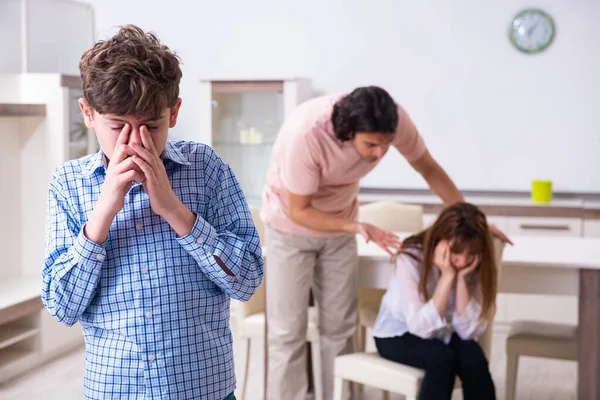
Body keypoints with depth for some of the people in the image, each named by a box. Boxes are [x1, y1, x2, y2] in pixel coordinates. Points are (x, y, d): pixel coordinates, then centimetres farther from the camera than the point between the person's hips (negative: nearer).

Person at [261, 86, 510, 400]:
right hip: (292, 226, -4)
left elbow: (428, 168, -6)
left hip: (339, 224, 4)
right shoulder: (305, 134, -38)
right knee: (288, 330, -5)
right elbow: (299, 211, -26)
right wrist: (358, 228, -37)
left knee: (339, 326, 5)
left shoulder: (394, 119, -25)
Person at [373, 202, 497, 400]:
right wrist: (447, 276, -36)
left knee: (474, 359, -28)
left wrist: (461, 278, -31)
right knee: (442, 358, -33)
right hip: (398, 334, -3)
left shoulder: (475, 266, -15)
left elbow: (469, 331, -23)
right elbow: (421, 326, -33)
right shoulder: (411, 259, -27)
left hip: (443, 332, 3)